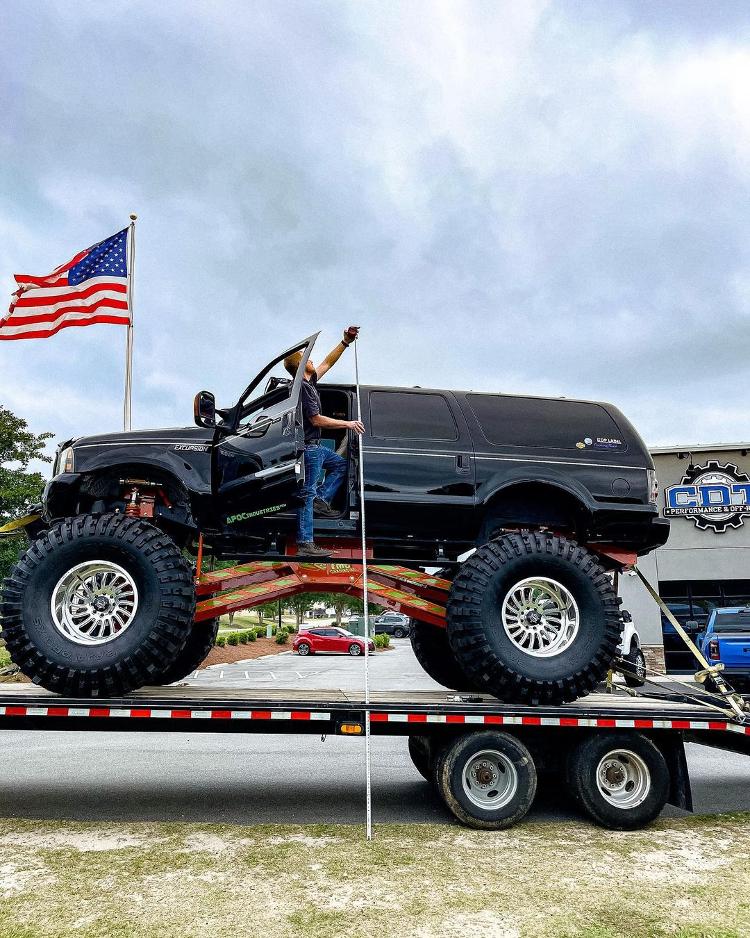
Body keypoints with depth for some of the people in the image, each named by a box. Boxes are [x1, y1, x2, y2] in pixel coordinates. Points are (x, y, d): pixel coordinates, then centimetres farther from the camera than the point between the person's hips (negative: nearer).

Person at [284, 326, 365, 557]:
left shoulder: (309, 382, 11)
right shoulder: (304, 388, -18)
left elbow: (328, 362, 23)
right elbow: (316, 419, -21)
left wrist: (345, 342, 19)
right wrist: (348, 424, -13)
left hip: (314, 445, 10)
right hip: (308, 447, -10)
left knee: (340, 464, 26)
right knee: (308, 492, -8)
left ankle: (321, 501, 14)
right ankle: (305, 544, -5)